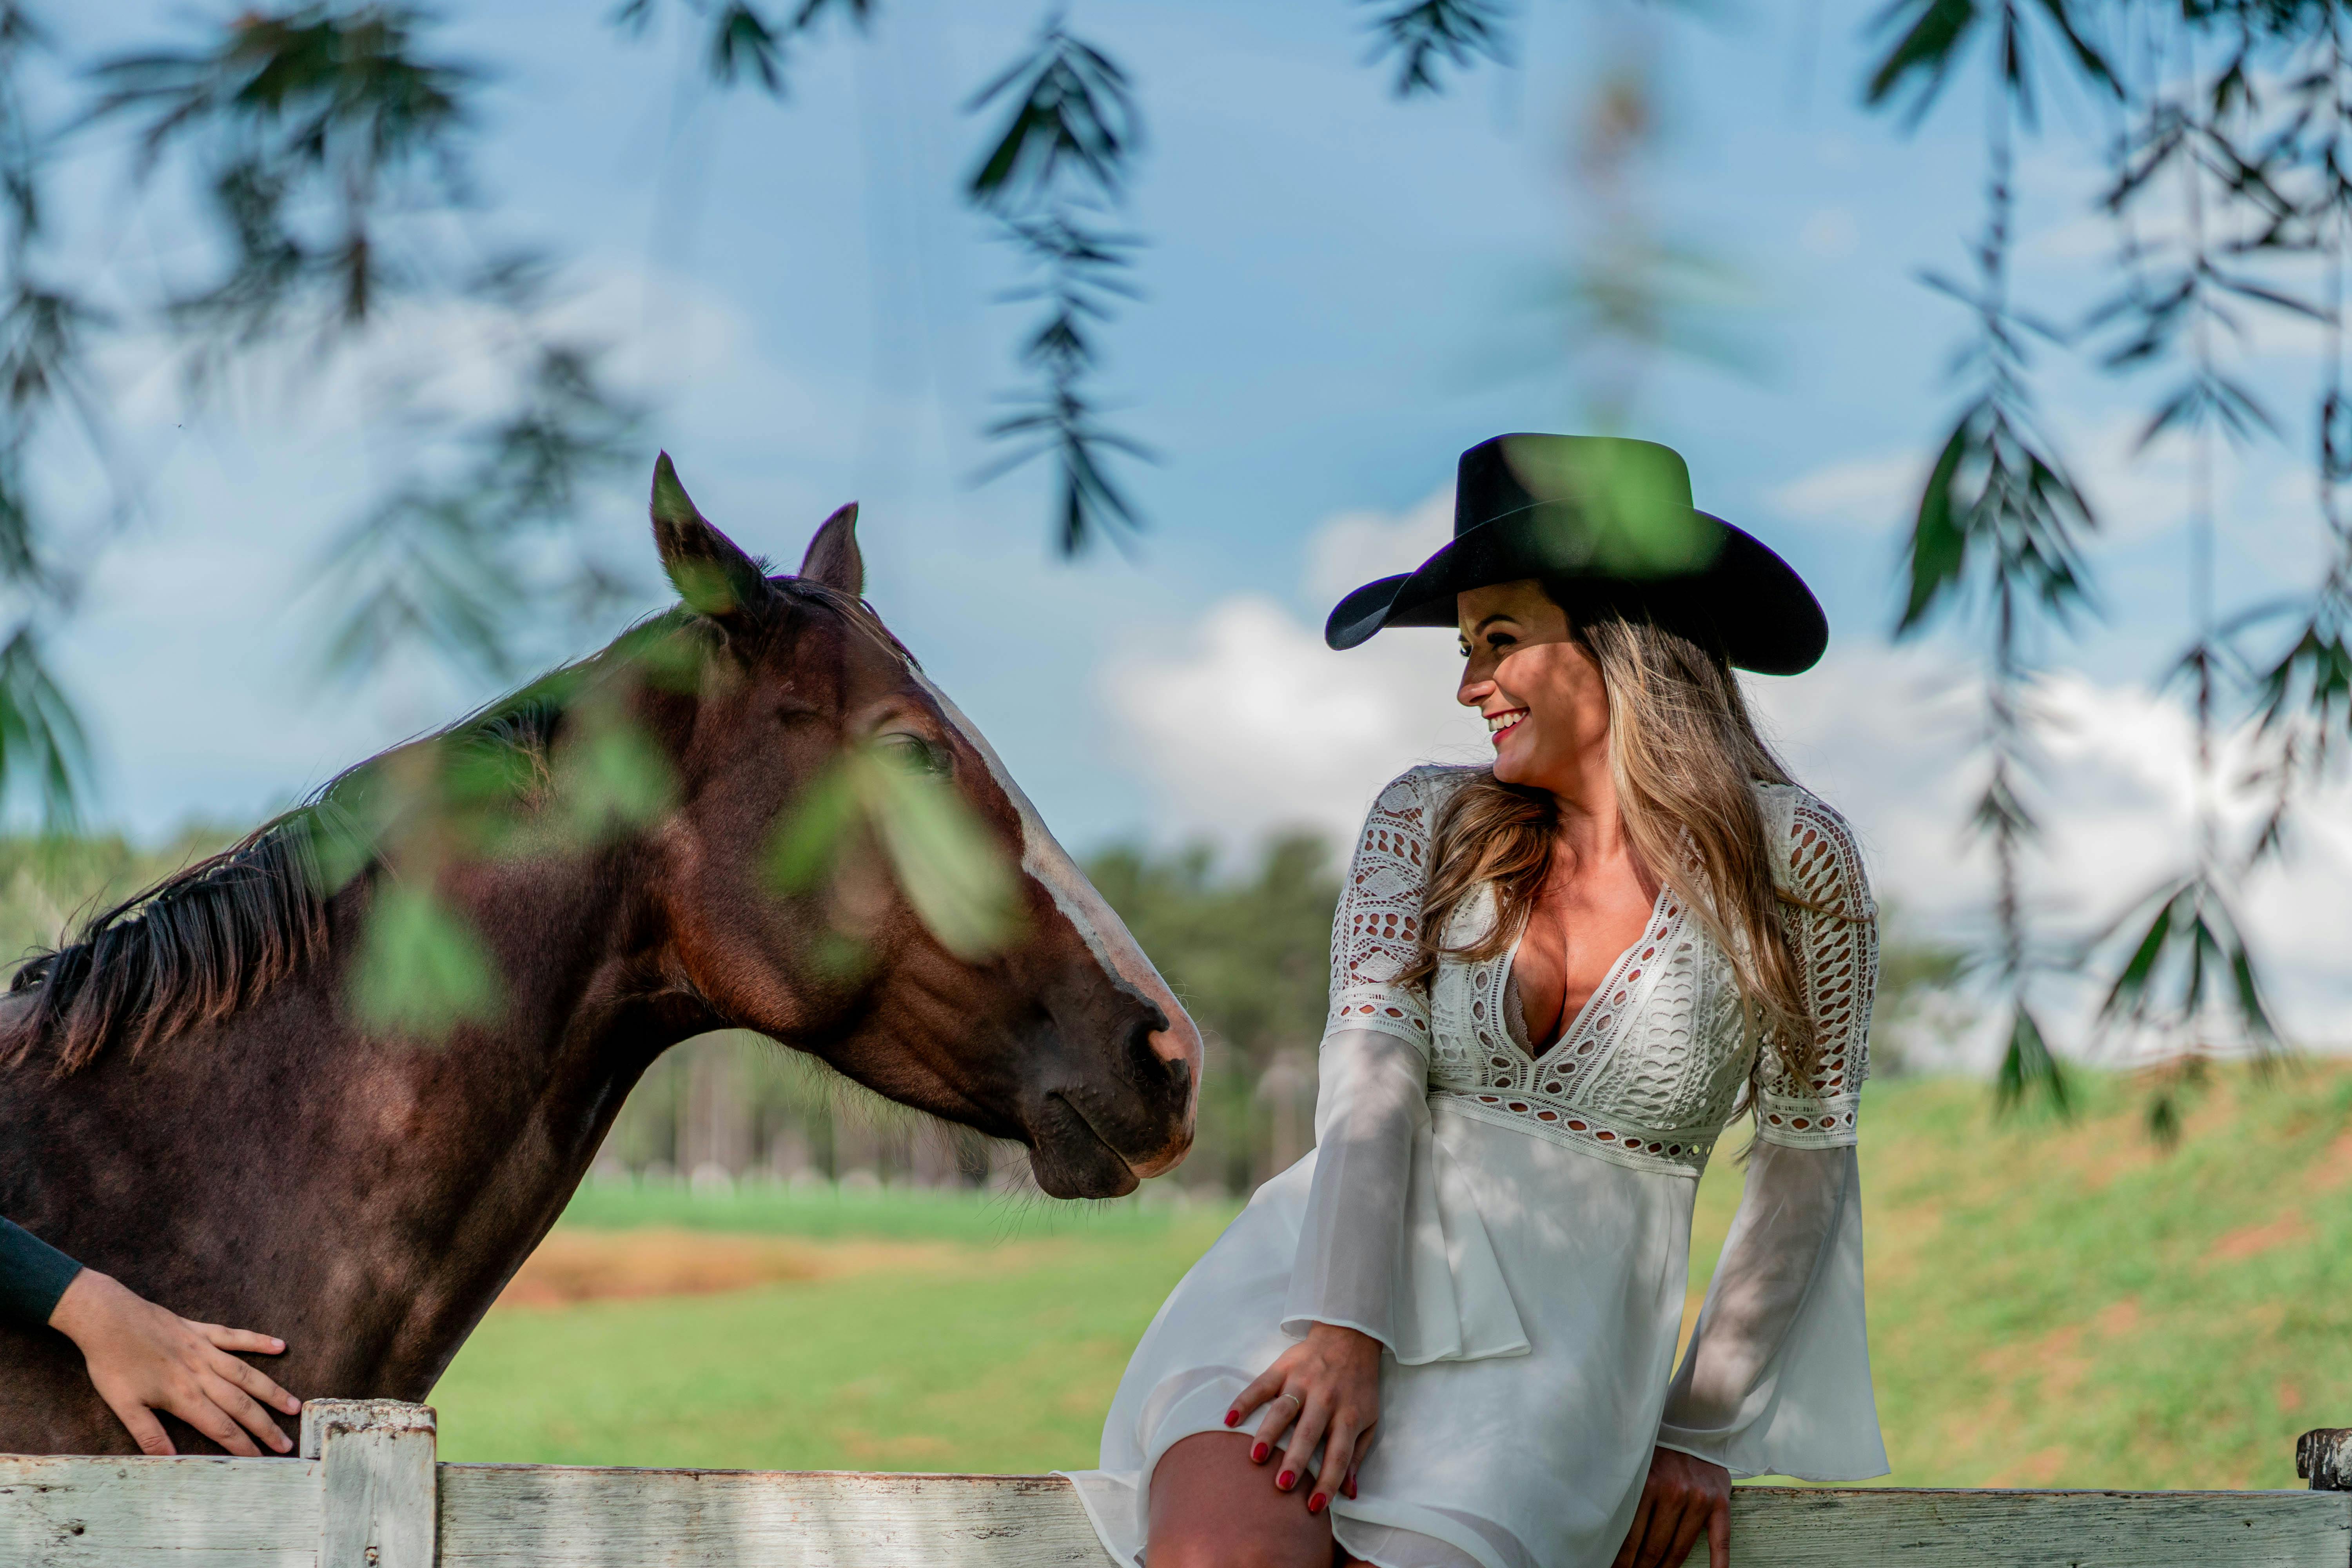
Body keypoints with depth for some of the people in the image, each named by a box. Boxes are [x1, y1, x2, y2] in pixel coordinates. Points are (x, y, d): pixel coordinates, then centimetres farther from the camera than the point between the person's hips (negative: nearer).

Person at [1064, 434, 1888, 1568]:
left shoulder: (1790, 861, 4)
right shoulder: (1426, 824, 10)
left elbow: (1808, 1166, 8)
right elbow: (1371, 1069, -3)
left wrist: (1702, 1432, 4)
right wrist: (1341, 1334, -19)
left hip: (1547, 1341, -1)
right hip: (1316, 1276, 1)